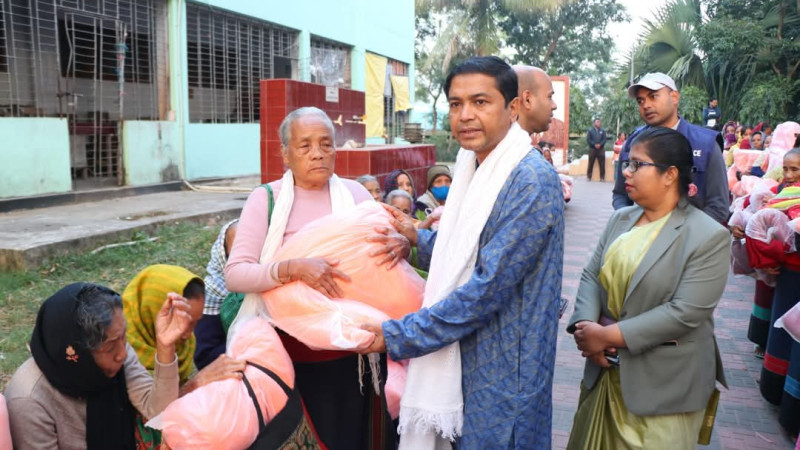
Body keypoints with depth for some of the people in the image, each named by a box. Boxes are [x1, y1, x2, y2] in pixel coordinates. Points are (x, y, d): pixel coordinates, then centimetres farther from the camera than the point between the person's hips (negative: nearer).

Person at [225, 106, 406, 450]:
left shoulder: (354, 193, 2)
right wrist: (294, 268, -30)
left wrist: (401, 244, -18)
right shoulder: (265, 199, -5)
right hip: (289, 356, -2)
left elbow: (382, 255, 5)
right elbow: (234, 274, -14)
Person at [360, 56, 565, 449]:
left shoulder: (532, 181, -22)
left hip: (504, 375, -8)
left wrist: (397, 336, -21)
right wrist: (417, 237, 4)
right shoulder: (474, 168, 7)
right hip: (466, 364, 8)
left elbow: (488, 288, -26)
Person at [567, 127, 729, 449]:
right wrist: (585, 325, -15)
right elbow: (591, 276, 3)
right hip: (606, 371, 6)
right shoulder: (620, 219, 7)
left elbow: (685, 312, -21)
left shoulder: (709, 236, -14)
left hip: (664, 385, -5)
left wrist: (610, 335, -21)